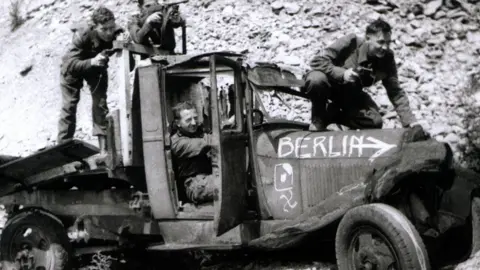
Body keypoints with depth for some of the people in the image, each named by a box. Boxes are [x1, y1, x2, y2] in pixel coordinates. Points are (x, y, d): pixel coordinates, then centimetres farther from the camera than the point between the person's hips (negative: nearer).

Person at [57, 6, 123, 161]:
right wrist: (92, 62, -59)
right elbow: (70, 64, -44)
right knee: (69, 106, -1)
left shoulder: (116, 34, -31)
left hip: (96, 69, 2)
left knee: (100, 105, -7)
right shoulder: (82, 35, -40)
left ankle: (104, 148, -5)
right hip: (73, 69, -2)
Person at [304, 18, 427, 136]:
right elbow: (317, 61, -28)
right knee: (316, 79, -39)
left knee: (375, 122, -18)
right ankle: (318, 118, -9)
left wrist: (411, 122, -24)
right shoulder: (351, 42, -26)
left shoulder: (387, 58, -15)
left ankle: (331, 115, 5)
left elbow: (396, 93, -13)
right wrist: (341, 73, -41)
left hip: (350, 93, 4)